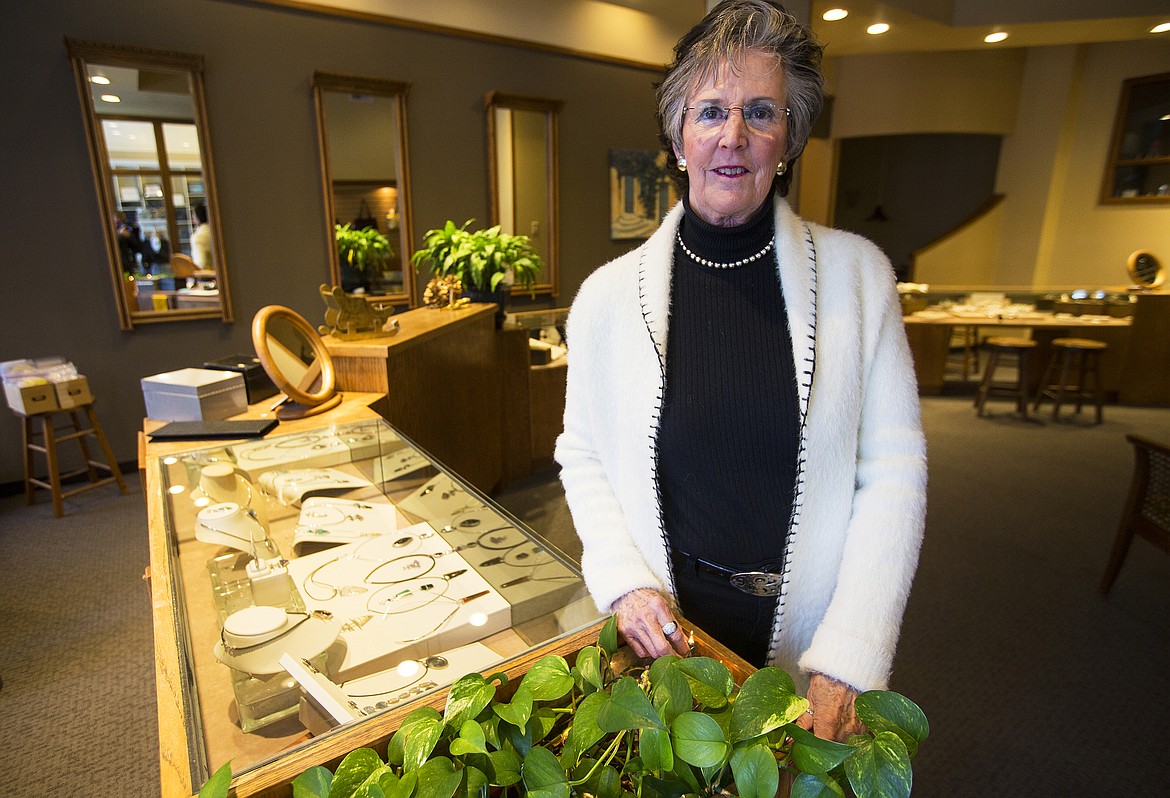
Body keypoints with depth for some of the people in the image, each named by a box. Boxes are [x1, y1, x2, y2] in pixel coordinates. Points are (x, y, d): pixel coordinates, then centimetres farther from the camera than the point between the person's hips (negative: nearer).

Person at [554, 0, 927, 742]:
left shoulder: (857, 273, -8)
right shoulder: (609, 294, -9)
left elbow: (894, 472, -9)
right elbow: (582, 456, 0)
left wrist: (849, 661, -13)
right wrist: (627, 583, -12)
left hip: (809, 631, 1)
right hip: (668, 627, 0)